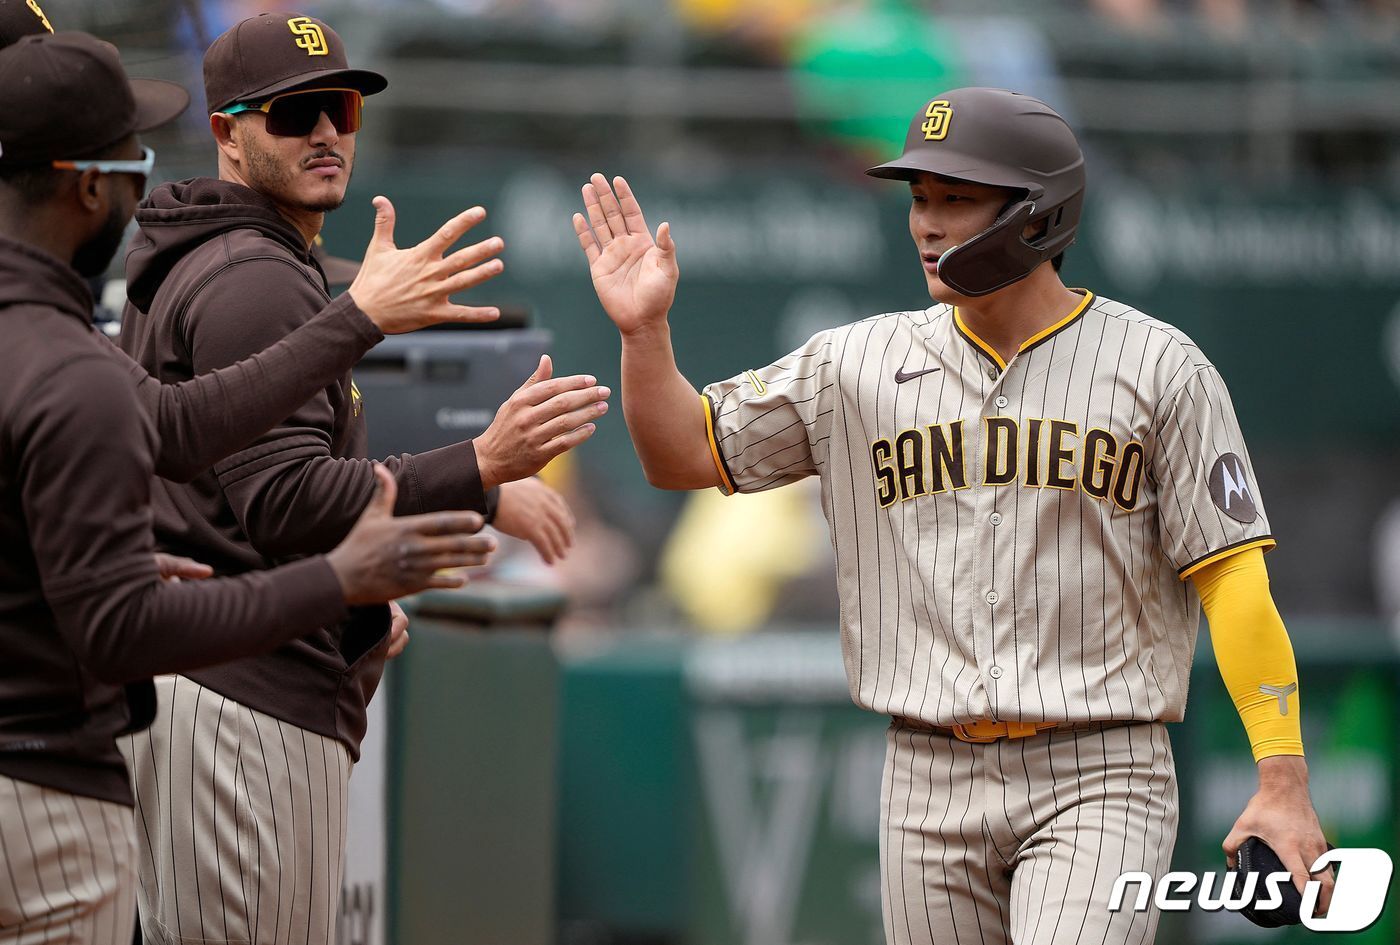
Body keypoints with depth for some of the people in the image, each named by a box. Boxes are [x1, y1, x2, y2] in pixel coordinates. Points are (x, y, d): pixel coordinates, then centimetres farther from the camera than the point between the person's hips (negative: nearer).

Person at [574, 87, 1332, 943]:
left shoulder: (1158, 368, -1)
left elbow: (1235, 579, -5)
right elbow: (685, 454, 13)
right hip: (931, 781, 4)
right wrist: (645, 330, -6)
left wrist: (1284, 781, -13)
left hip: (1095, 777, -4)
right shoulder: (859, 365, 9)